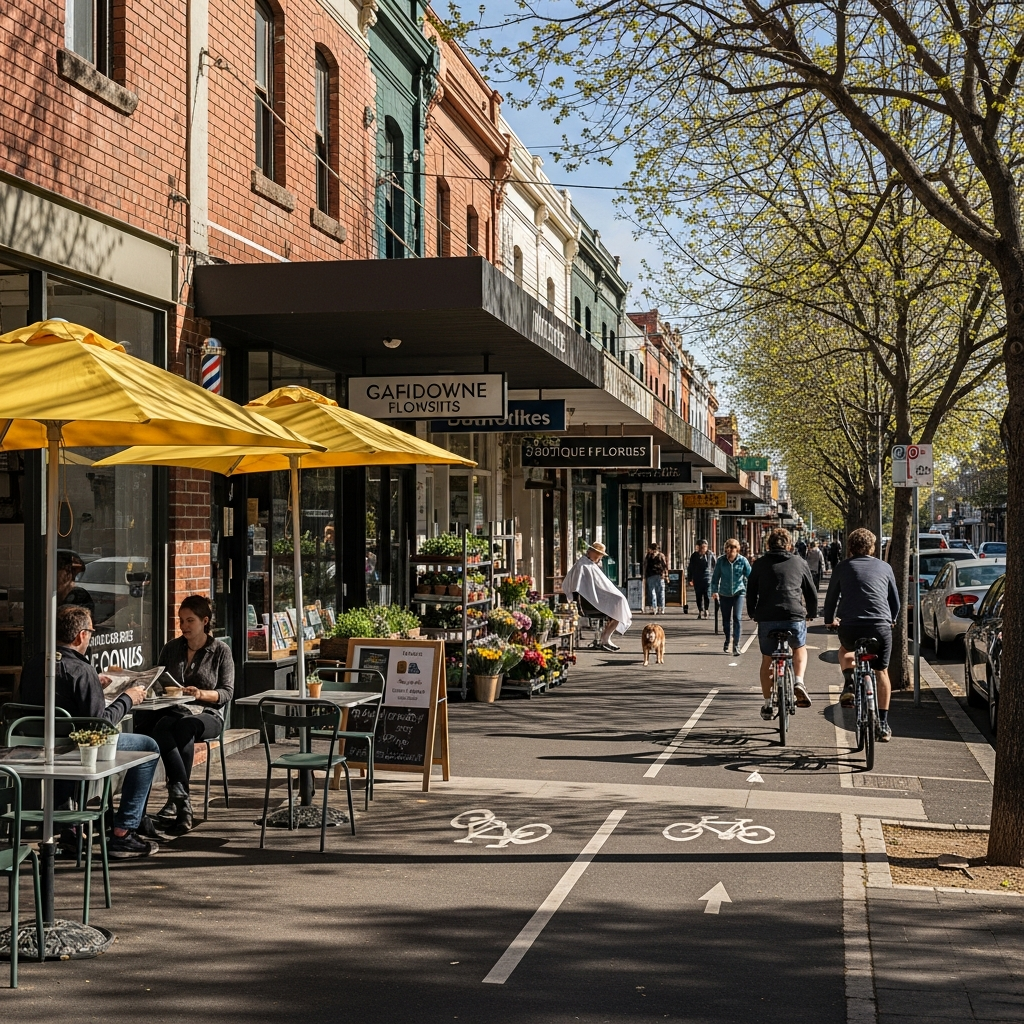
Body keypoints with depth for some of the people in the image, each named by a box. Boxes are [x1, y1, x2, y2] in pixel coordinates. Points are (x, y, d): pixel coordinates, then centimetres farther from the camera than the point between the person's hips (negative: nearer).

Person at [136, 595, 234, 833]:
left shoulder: (220, 651, 5)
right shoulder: (171, 648, 16)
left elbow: (227, 692, -1)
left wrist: (202, 694, -19)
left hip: (207, 714, -3)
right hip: (172, 710, 3)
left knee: (185, 727, -38)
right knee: (161, 727, -35)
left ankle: (176, 798, -36)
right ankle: (182, 800, -43)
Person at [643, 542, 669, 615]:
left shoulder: (648, 556, 1)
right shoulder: (661, 555, 7)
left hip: (651, 576, -2)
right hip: (660, 576, 2)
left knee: (652, 592, -1)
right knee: (661, 592, 2)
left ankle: (653, 609, -5)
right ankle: (661, 609, 1)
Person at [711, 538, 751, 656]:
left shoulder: (742, 561, -7)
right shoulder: (721, 561, -5)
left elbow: (749, 576, -1)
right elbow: (715, 577, 2)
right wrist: (714, 590, -6)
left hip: (738, 592, -2)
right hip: (724, 594, 2)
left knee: (737, 618, -11)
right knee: (726, 619, 11)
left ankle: (736, 645, -6)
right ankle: (727, 641, 31)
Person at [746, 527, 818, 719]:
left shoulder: (760, 564, 11)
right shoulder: (799, 563, 11)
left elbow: (751, 592, 13)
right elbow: (812, 592, 16)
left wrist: (752, 614, 28)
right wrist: (811, 613, 31)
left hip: (766, 619, 0)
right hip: (795, 617, 0)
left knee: (767, 661, 16)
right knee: (800, 649, 27)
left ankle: (767, 705, 14)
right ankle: (799, 682, 4)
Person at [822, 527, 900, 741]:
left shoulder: (842, 567, 9)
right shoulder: (884, 567, 13)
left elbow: (831, 597, 15)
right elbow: (895, 600, 21)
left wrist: (829, 620, 34)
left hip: (850, 627, 0)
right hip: (881, 626, 1)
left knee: (845, 650, 32)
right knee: (881, 672, 15)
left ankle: (849, 684, 7)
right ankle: (883, 724, 12)